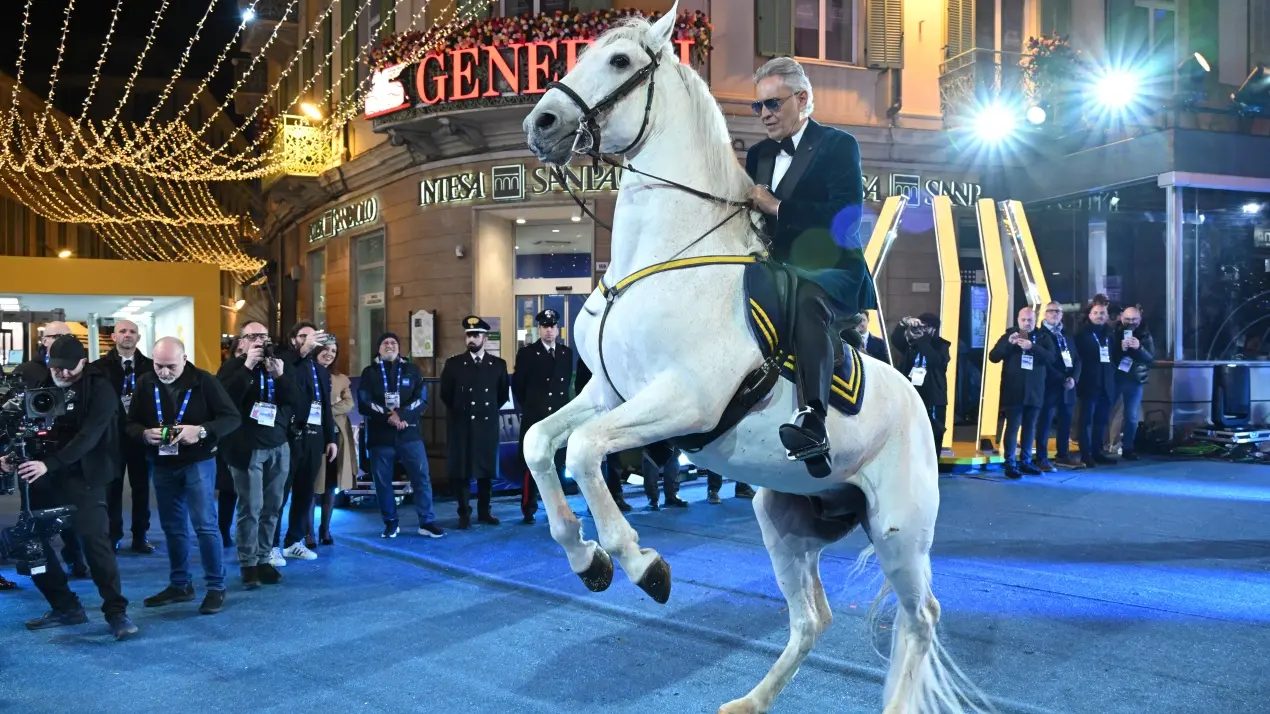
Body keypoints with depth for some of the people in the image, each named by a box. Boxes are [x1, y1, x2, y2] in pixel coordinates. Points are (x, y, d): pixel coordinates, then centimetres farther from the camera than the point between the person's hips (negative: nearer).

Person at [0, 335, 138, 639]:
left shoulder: (100, 388, -9)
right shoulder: (42, 384, 8)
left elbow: (89, 435, -19)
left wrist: (49, 464, -30)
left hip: (82, 477, -6)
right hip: (44, 475, 6)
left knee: (94, 541, -11)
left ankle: (116, 612, 0)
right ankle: (65, 607, 20)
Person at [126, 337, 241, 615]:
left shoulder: (203, 381, -11)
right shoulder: (145, 384, 0)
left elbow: (233, 418, -11)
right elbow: (130, 424, 6)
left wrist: (202, 431, -26)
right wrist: (145, 434, -17)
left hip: (198, 462, -4)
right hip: (161, 465, 4)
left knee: (205, 525, -6)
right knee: (173, 527, 13)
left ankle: (216, 587, 3)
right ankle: (179, 585, 25)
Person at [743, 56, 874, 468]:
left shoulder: (838, 145, 0)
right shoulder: (759, 154, 20)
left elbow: (846, 215, -14)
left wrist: (776, 207, -15)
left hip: (831, 271, -8)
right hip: (780, 272, 8)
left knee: (808, 299, -38)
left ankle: (813, 422, -52)